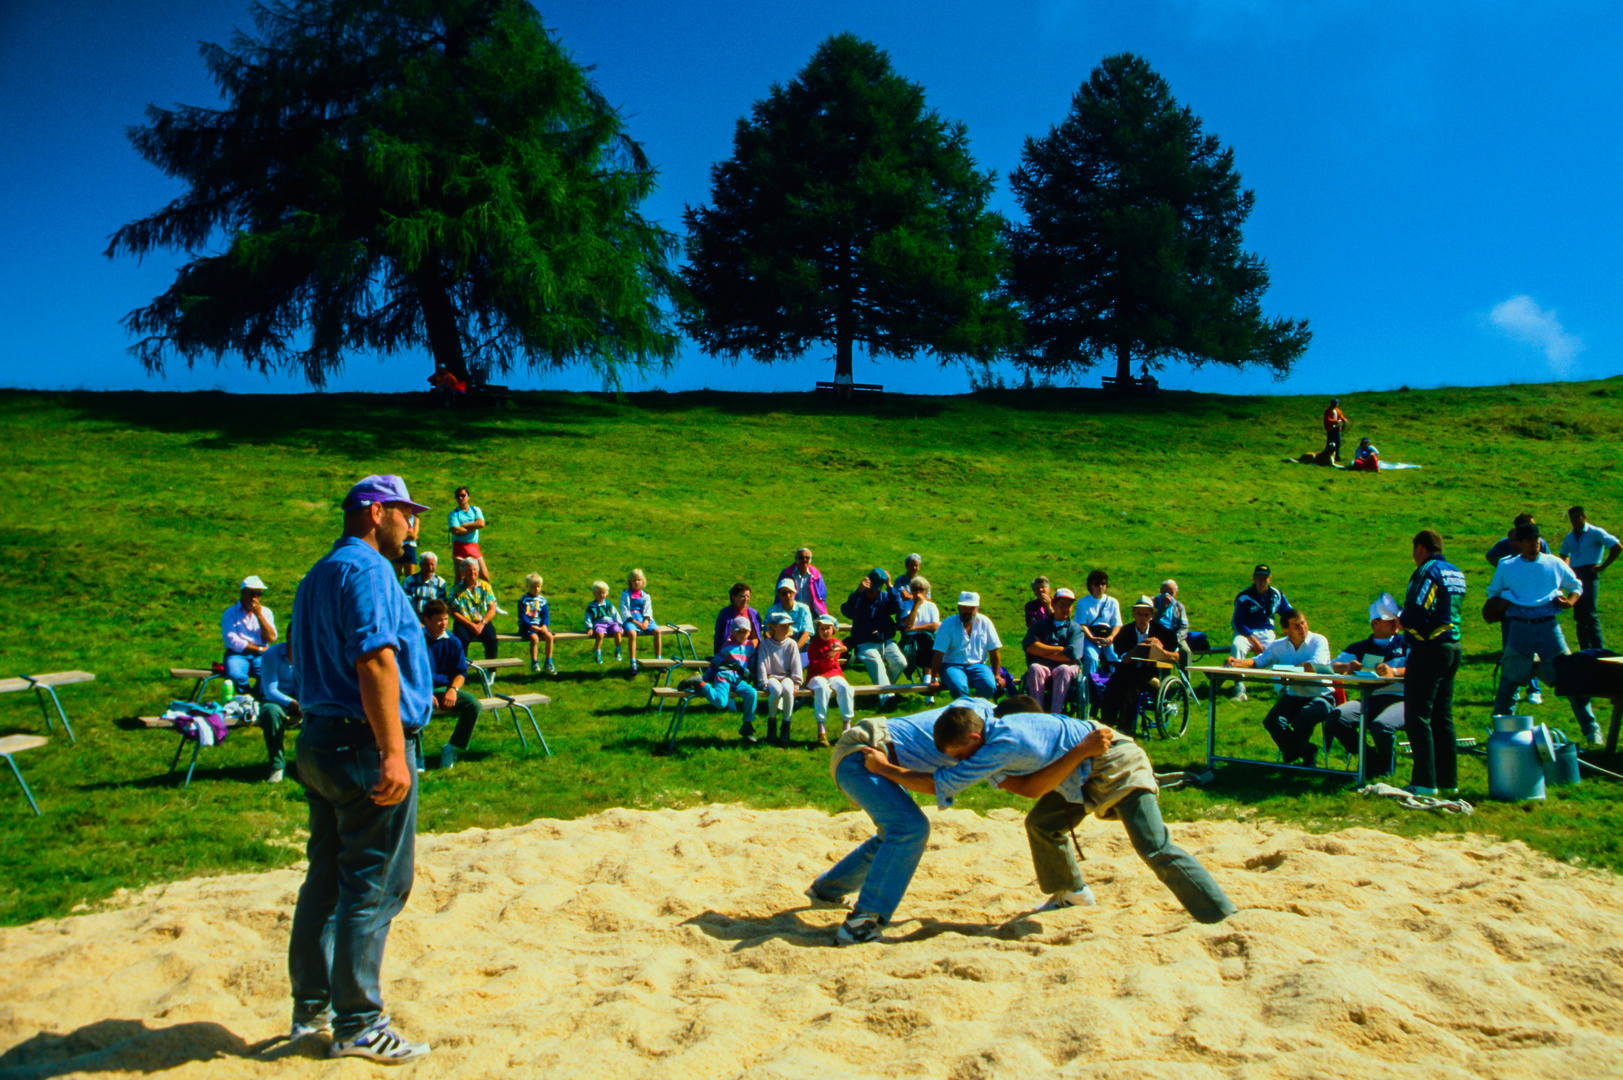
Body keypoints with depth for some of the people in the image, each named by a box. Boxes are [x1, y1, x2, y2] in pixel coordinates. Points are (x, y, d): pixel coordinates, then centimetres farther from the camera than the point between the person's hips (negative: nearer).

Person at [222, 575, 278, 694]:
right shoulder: (230, 613, 4)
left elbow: (272, 638, 0)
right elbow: (232, 641, -8)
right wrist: (259, 649, -6)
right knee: (236, 675, -36)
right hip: (237, 654, -2)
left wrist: (259, 614, -6)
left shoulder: (265, 612, 15)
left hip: (260, 656, 2)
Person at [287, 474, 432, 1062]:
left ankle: (312, 1009, 27)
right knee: (373, 888, -1)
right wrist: (392, 753, -28)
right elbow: (374, 662, -25)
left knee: (326, 880, 17)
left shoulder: (317, 576, 19)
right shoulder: (368, 570, -14)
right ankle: (359, 1026, 7)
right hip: (363, 746, -10)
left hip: (318, 742, 10)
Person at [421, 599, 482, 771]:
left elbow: (461, 672, 9)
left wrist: (453, 689, -12)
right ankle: (416, 755, -17)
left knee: (473, 704, -22)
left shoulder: (453, 642, 7)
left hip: (445, 688, 4)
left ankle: (452, 748, -8)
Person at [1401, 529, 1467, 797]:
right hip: (1453, 648, 9)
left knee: (1418, 718, -5)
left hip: (1429, 649, -9)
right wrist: (1408, 618, 15)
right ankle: (1448, 782, 17)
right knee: (1443, 717, 14)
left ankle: (1425, 783, -7)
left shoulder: (1428, 571, -13)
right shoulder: (1456, 573, 14)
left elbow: (1416, 616, -21)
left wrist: (1400, 618, -1)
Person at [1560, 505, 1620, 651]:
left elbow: (1617, 546, -9)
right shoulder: (1569, 537, 17)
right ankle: (1585, 650, 11)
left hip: (1590, 575, -7)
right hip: (1575, 576, 7)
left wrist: (1603, 566, -10)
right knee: (1579, 616, 6)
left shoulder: (1595, 532, -2)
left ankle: (1599, 649, -15)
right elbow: (1564, 555, 34)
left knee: (1590, 614, -16)